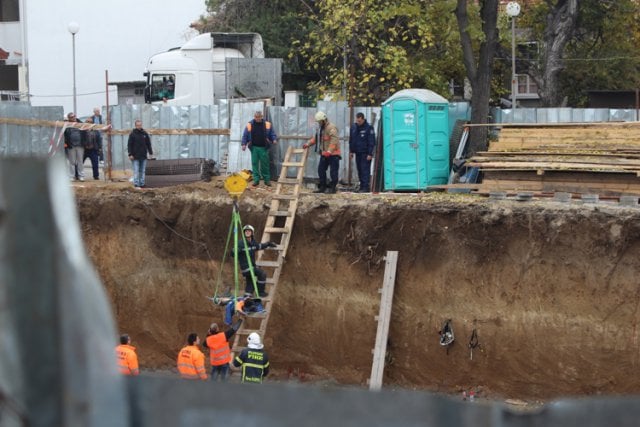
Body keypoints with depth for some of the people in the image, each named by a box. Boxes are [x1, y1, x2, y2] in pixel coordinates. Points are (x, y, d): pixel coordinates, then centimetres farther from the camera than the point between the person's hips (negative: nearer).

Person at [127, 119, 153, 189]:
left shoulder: (145, 134, 8)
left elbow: (148, 144, 15)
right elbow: (129, 145, -4)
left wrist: (150, 153, 11)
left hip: (143, 156, 4)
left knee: (142, 171, 7)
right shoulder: (132, 134, -2)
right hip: (135, 157, -4)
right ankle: (136, 184, -8)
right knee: (136, 171, -7)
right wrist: (130, 154, -11)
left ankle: (142, 184, 11)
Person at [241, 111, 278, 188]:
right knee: (255, 164, 0)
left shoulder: (267, 124, 5)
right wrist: (244, 144, -3)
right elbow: (245, 135, 7)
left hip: (263, 147, -1)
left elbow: (272, 134, 8)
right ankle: (256, 180, 5)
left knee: (265, 164, 1)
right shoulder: (249, 125, 5)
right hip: (254, 147, 1)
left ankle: (267, 180, 9)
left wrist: (274, 139, -10)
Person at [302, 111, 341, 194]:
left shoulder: (331, 128, -16)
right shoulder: (321, 128, 17)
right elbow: (315, 138, 22)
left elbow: (334, 140, -25)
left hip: (333, 154, -10)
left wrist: (329, 151, -32)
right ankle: (322, 187, 18)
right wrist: (308, 144, 9)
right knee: (321, 169, 10)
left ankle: (333, 188, 1)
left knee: (333, 171, -4)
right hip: (324, 154, 10)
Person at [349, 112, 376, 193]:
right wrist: (351, 151, 14)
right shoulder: (353, 127, 8)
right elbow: (351, 140, 18)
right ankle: (362, 185, 14)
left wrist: (370, 154, -14)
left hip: (365, 153, -6)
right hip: (358, 153, 6)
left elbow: (372, 142, -11)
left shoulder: (369, 128, -10)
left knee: (365, 170, -11)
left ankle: (365, 187, -12)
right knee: (359, 170, 8)